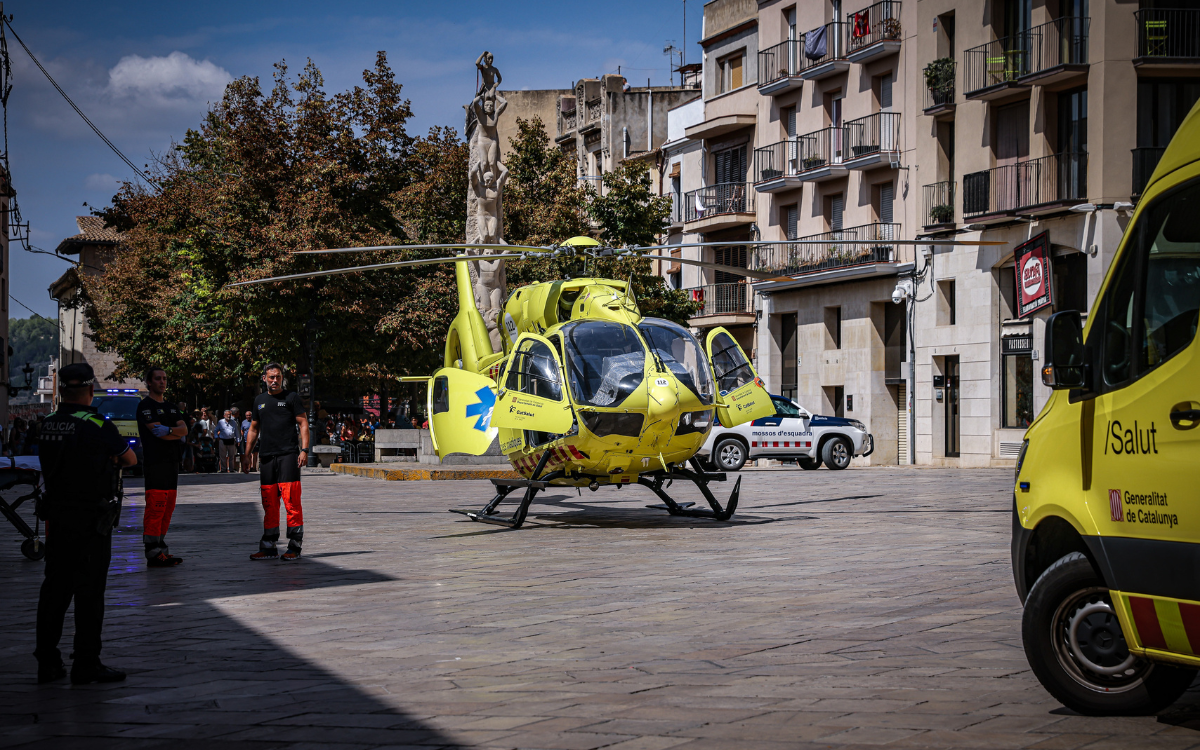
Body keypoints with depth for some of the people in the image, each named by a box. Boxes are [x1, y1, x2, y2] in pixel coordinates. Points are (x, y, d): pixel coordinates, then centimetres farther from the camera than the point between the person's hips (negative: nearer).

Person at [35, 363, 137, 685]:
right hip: (92, 520, -6)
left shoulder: (48, 425, 2)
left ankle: (47, 661, 17)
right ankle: (86, 665, 5)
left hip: (56, 515, 6)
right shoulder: (98, 425, -14)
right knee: (89, 591, 0)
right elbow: (130, 459, -2)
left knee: (55, 588, 12)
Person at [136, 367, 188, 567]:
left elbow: (184, 429, 6)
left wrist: (169, 430, -11)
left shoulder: (170, 407, 21)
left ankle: (161, 549, 12)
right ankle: (153, 553, -12)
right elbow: (157, 432, -14)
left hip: (172, 462, 8)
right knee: (155, 508, -11)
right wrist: (177, 436, -3)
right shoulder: (145, 406, -3)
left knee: (167, 508, 7)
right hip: (154, 463, -8)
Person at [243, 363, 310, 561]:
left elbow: (303, 424, 0)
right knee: (269, 503, 7)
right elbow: (254, 429, 23)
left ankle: (294, 546, -5)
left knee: (291, 500, -9)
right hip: (266, 456, 5)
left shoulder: (291, 398, 3)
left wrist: (304, 450, -11)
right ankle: (268, 547, 12)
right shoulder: (260, 400, 17)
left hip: (288, 455, -5)